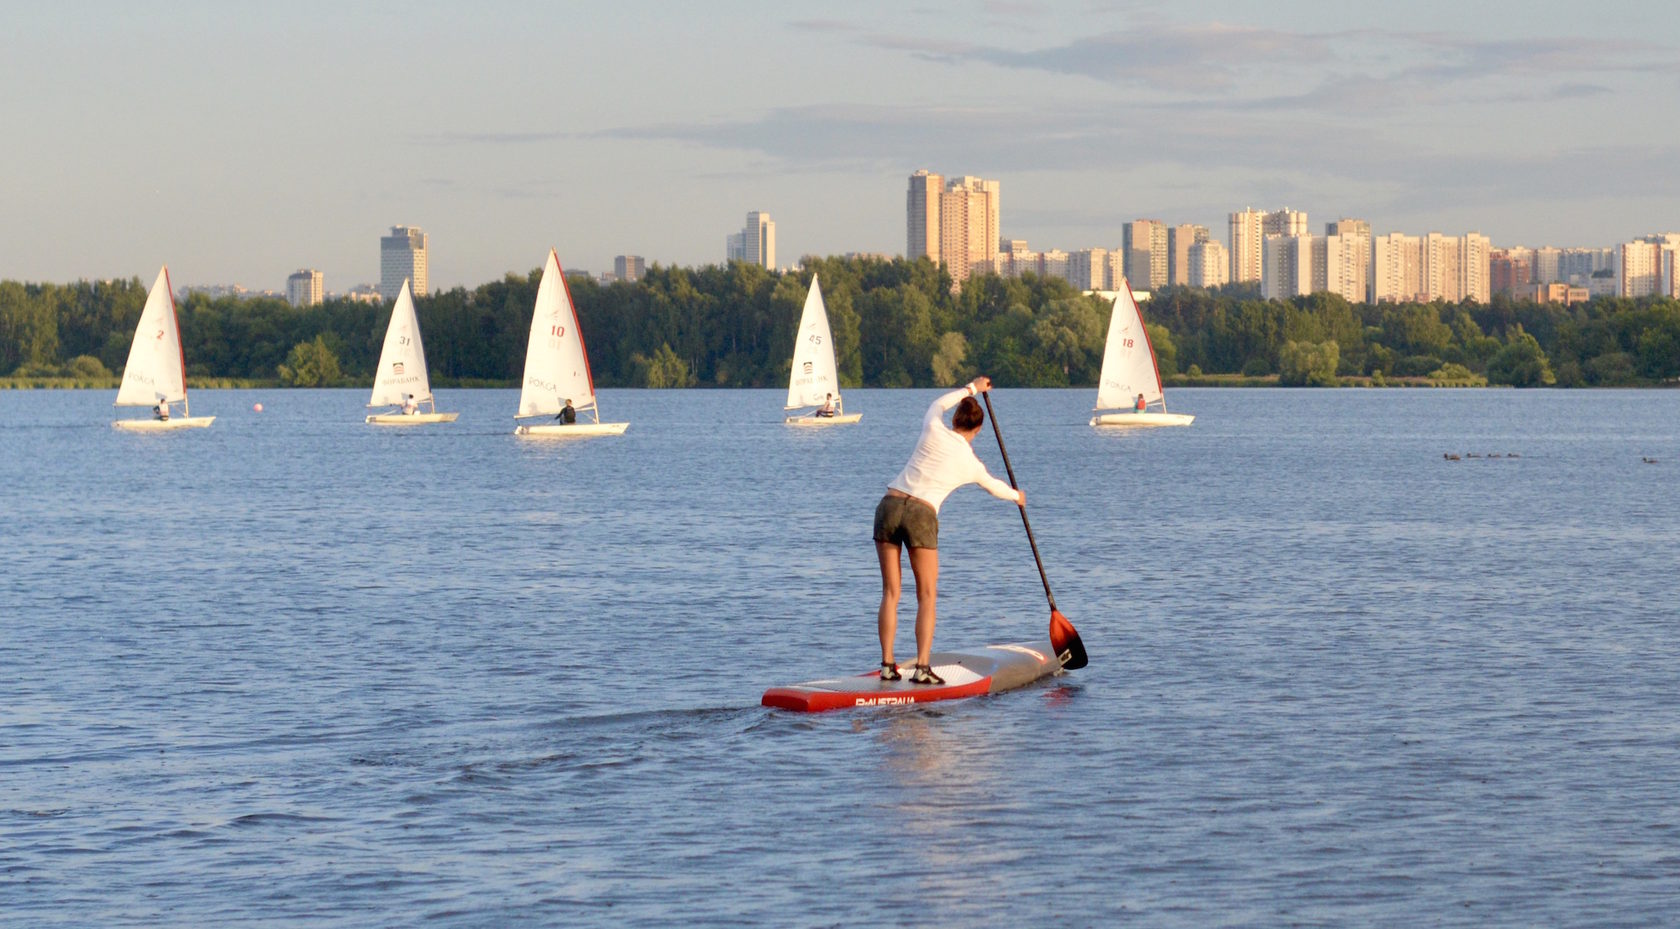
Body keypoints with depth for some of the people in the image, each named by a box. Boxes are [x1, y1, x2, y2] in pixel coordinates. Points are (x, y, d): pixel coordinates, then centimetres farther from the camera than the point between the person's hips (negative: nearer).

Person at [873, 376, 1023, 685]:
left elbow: (938, 404, 32)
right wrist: (1016, 495, 53)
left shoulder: (933, 431, 6)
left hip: (889, 506, 2)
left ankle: (887, 665, 3)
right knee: (927, 596, 5)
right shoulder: (971, 464, 8)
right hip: (922, 517, -2)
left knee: (890, 592, 6)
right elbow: (994, 486, 31)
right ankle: (922, 667, -7)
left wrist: (971, 388, 45)